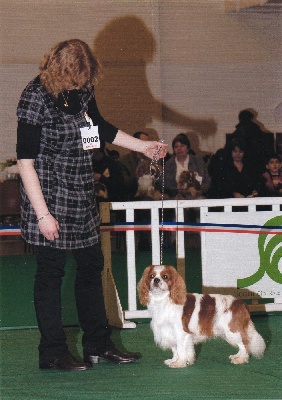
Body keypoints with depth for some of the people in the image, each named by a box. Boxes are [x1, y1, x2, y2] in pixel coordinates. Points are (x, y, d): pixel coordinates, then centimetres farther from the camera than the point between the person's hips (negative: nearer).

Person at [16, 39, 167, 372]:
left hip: (81, 196, 8)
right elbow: (25, 161, -18)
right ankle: (52, 353, 9)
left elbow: (99, 127, 23)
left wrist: (142, 146, 18)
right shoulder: (36, 97, -17)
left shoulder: (82, 89, 4)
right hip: (50, 196, -8)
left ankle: (98, 344, 25)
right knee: (51, 272, 0)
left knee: (91, 266, 13)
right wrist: (42, 214, -20)